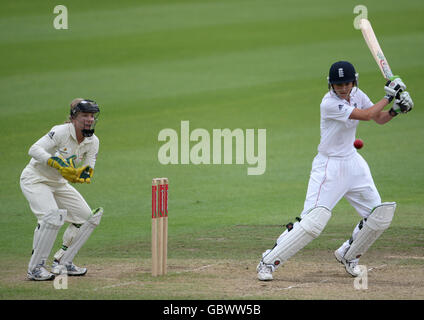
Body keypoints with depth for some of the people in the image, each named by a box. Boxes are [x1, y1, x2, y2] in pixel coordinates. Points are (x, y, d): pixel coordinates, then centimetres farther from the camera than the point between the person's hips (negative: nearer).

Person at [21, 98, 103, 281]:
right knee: (53, 216, -29)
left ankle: (63, 262, 13)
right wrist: (57, 163, -45)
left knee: (88, 217, 3)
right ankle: (35, 268, -20)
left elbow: (88, 174, -6)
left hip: (59, 183, 8)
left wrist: (80, 175, -30)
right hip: (35, 180, -8)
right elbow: (34, 150, -33)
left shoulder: (92, 141, -4)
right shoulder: (61, 132, -24)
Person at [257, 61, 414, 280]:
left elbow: (379, 119, 12)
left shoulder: (356, 95, 3)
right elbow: (366, 115, -23)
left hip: (353, 162, 8)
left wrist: (395, 110, -7)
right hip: (329, 166, -8)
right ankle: (269, 261, -11)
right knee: (313, 220, -18)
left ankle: (348, 255, 27)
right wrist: (389, 96, -13)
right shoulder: (329, 103, -21)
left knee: (378, 216, 5)